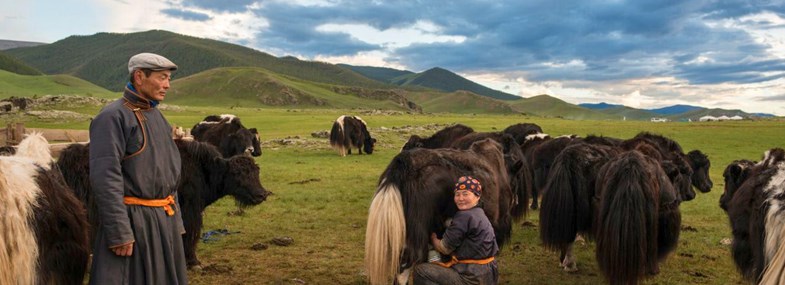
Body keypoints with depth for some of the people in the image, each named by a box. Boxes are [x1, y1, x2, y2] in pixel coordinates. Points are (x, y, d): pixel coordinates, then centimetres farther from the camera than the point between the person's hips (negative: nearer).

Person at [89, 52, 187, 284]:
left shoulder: (157, 117, 13)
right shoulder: (113, 117, -12)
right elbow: (105, 178, -18)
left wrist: (176, 221, 16)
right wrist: (119, 233, -21)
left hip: (165, 222, 8)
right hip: (132, 221, -8)